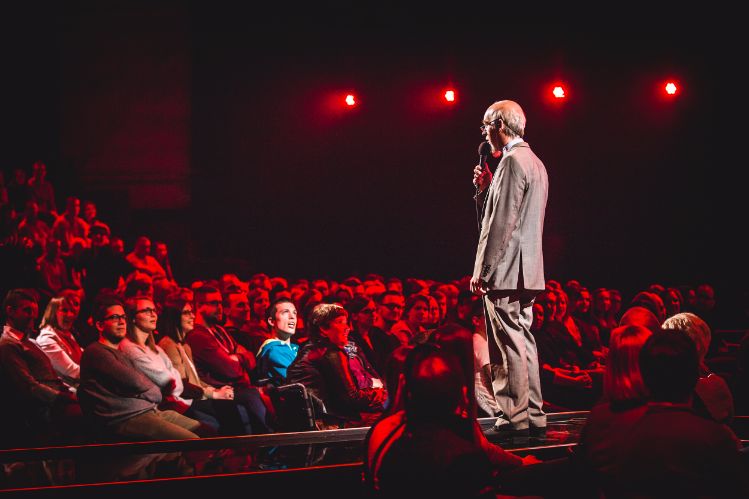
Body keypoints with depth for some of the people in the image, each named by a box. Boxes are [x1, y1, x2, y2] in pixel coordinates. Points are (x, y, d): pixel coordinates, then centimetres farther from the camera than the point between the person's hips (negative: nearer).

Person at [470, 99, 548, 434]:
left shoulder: (511, 161, -13)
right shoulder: (534, 162, 18)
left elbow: (502, 222, -20)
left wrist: (483, 270, -18)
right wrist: (487, 188, 10)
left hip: (504, 271, -10)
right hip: (525, 271, 10)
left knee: (510, 345, -8)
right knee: (522, 342, 13)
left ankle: (514, 418, -8)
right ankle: (533, 416, 15)